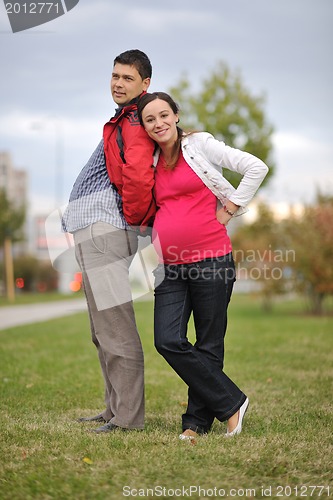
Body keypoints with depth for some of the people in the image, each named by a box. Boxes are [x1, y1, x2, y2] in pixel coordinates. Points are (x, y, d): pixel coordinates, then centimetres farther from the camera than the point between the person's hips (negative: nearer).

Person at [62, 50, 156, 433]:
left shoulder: (134, 123, -12)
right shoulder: (125, 121, 20)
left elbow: (139, 174, -28)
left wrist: (137, 218, -14)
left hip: (104, 229, -11)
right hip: (95, 231, 11)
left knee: (115, 328, -9)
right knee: (105, 331, 15)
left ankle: (129, 418, -5)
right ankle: (116, 410, 22)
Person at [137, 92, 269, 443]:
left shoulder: (200, 145, 0)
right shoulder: (151, 162, 15)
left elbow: (256, 168, -3)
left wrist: (230, 209, -4)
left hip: (211, 260, -5)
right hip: (169, 267, 5)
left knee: (208, 346, 3)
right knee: (168, 342, -7)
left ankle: (197, 421, 15)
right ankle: (231, 403, 5)